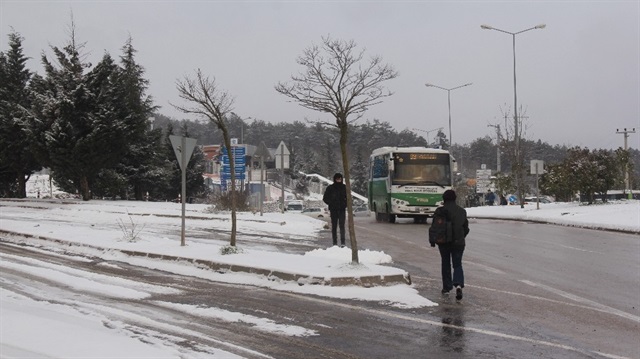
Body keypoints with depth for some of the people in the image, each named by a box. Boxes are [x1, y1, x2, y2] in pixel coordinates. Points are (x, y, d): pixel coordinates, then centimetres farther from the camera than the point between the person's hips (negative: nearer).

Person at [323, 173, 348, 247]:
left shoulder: (344, 187, 5)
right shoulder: (330, 188, 1)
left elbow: (348, 197, 17)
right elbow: (325, 198, 7)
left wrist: (345, 204, 2)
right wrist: (331, 203, -4)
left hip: (342, 209, 0)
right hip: (333, 210, 0)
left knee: (342, 225, -10)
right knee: (334, 226, 4)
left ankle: (342, 242, -13)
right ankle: (335, 243, 9)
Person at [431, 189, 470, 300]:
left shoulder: (440, 211, -9)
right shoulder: (462, 211, 3)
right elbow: (466, 228, 10)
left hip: (444, 242, -2)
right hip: (458, 242, 2)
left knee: (446, 264, 13)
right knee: (457, 265, 5)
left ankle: (447, 287, 17)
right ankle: (458, 285, -18)